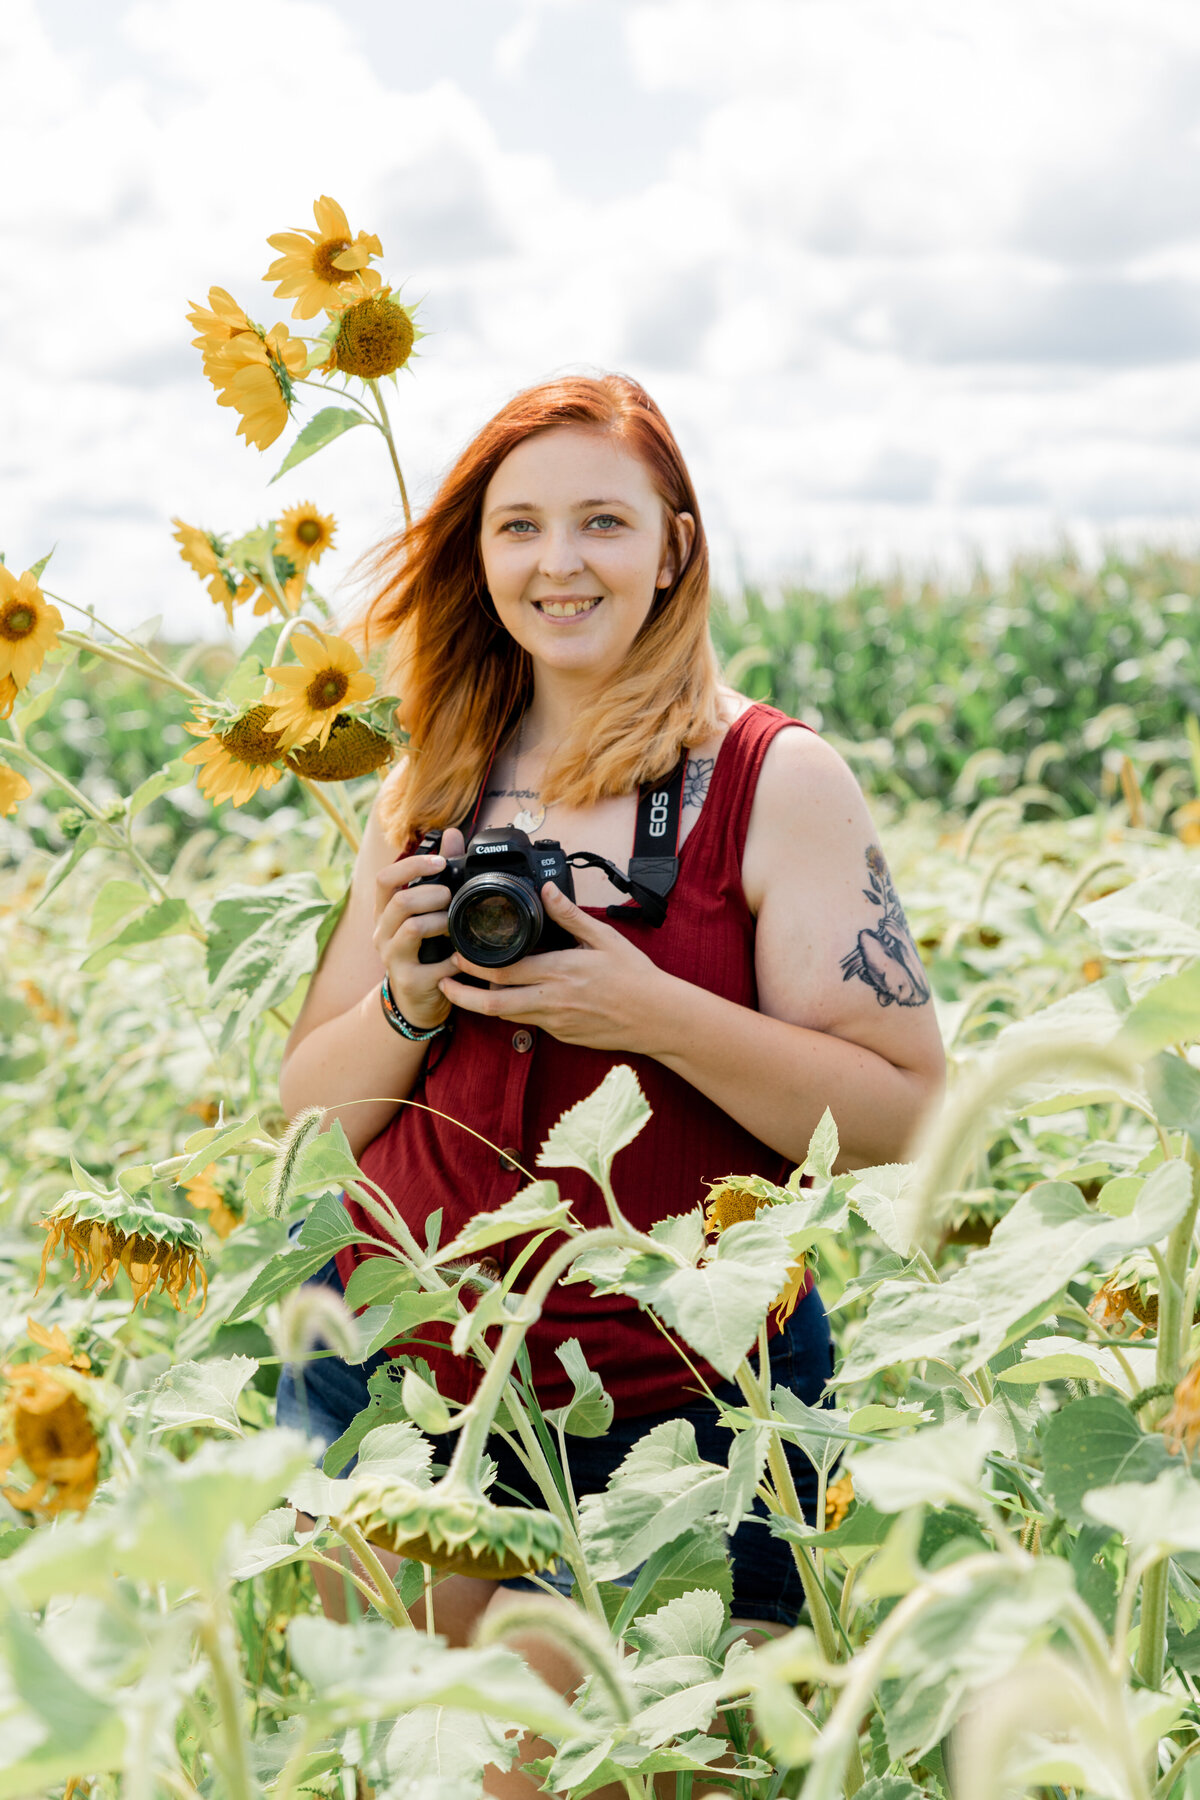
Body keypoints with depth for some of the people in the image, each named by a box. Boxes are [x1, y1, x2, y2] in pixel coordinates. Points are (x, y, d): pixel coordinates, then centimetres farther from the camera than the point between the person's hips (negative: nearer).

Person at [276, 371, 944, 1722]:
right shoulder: (428, 794, 6)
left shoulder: (775, 780, -7)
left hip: (684, 1404, -3)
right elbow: (311, 1104, 9)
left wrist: (653, 1013, -23)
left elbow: (906, 1117, -11)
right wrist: (412, 1002, -11)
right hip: (396, 1369, 4)